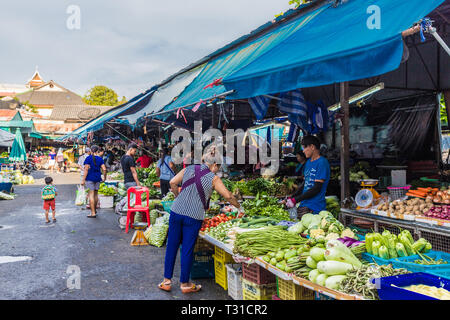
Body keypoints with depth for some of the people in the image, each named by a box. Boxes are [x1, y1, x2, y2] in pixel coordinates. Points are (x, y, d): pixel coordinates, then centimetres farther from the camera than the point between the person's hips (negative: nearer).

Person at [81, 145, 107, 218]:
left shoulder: (88, 158, -6)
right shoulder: (100, 159, 3)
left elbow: (86, 169, -11)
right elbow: (104, 169, -2)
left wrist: (83, 180, -9)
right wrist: (105, 177, 14)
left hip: (90, 178, -4)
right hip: (97, 178, 4)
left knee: (91, 194, -3)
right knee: (96, 194, 17)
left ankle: (93, 213, -5)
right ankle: (94, 210, 32)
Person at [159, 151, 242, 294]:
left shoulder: (189, 169, 9)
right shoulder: (213, 178, 0)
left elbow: (173, 182, 2)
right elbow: (228, 196, -1)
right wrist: (239, 207, 15)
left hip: (176, 211, 3)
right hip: (194, 217, -3)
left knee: (171, 246, 12)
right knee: (187, 250, 6)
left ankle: (167, 281, 19)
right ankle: (185, 284, 19)